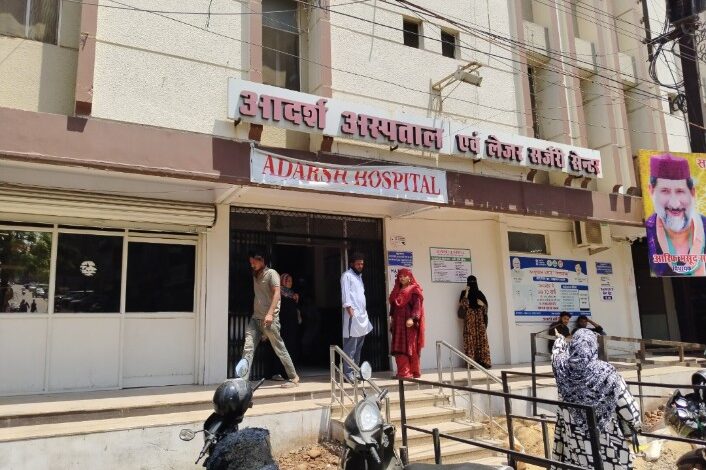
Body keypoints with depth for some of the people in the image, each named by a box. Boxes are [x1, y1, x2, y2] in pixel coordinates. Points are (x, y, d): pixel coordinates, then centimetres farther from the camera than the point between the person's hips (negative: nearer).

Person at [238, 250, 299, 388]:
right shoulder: (255, 276, 17)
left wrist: (270, 313, -26)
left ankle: (294, 377, 16)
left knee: (280, 348, 2)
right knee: (248, 348, -7)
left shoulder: (271, 273, -5)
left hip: (269, 319, -7)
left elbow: (277, 293, -16)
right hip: (255, 318, 7)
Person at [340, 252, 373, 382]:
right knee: (351, 346, -9)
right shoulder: (347, 275, -2)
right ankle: (348, 372, -6)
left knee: (358, 346, 11)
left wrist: (364, 311, 15)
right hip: (352, 314, -9)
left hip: (362, 314, 9)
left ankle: (355, 370, 18)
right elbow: (345, 293, -13)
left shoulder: (359, 276, 23)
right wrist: (349, 308, -23)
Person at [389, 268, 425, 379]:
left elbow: (417, 306, -12)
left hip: (409, 323, -6)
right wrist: (392, 319, 12)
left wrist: (412, 318, -23)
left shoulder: (414, 290, -4)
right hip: (398, 323, 7)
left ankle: (413, 372, 2)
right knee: (399, 348, 4)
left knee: (410, 347, -4)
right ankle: (403, 372, 7)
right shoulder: (397, 290, 17)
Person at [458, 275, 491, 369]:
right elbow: (463, 304, -8)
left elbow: (486, 305, 13)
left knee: (482, 338, -4)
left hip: (480, 317, 3)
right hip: (470, 318, -3)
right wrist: (466, 293, -13)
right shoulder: (465, 293, 7)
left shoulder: (479, 293, 15)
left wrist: (482, 304, -8)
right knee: (471, 338, -9)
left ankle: (483, 361, -3)